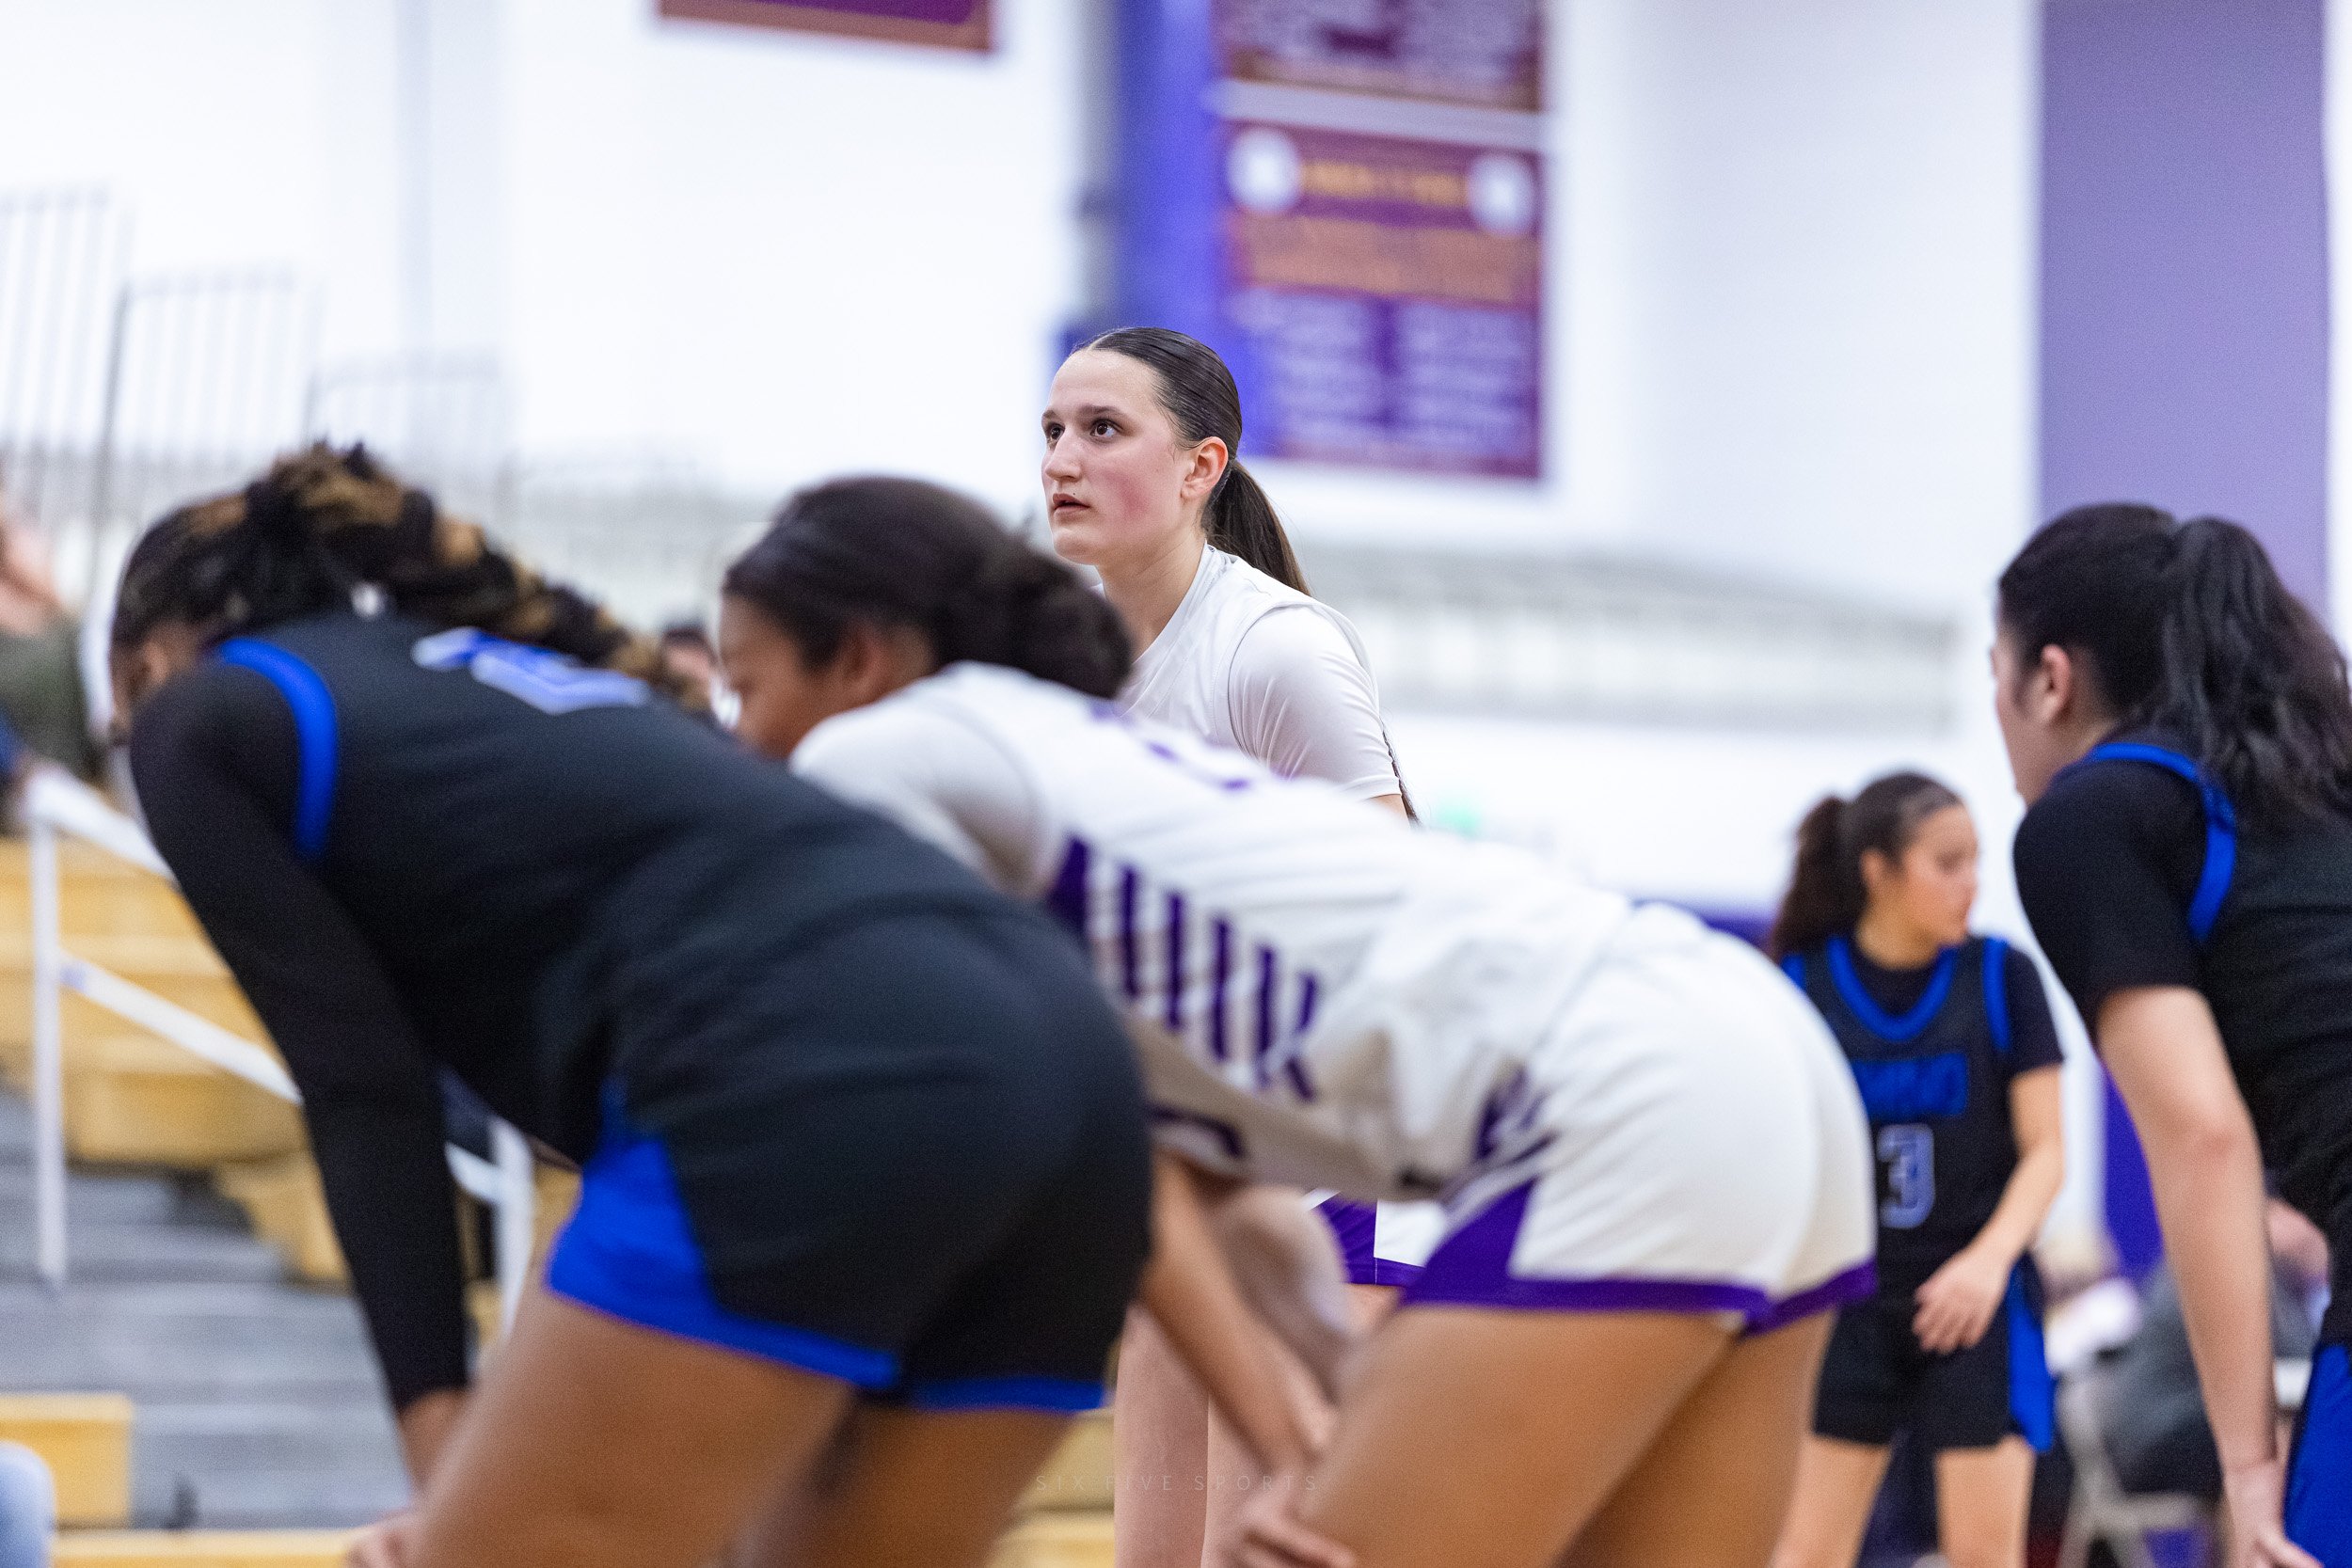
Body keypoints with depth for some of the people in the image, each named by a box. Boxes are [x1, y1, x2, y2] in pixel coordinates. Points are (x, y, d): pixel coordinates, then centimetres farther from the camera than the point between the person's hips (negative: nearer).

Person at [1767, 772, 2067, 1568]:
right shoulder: (1802, 981, -3)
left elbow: (2046, 1149, -4)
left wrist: (1989, 1260, -19)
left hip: (1974, 1299, -1)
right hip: (1851, 1295, 1)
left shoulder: (2001, 976, -4)